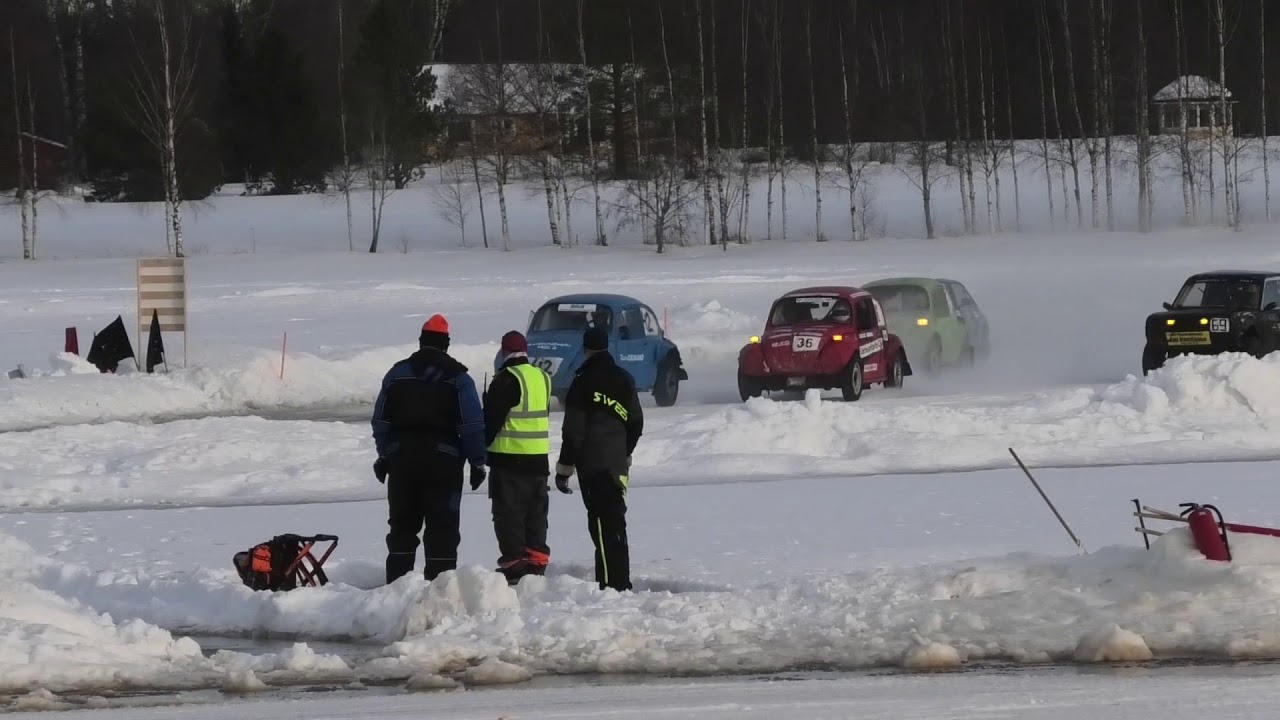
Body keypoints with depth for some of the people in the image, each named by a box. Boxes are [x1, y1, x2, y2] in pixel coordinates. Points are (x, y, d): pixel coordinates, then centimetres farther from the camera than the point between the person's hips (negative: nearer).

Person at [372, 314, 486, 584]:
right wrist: (477, 461, -1)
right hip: (443, 460, -3)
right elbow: (472, 425, -7)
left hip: (402, 459, 3)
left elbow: (381, 420, 8)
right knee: (442, 527, -1)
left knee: (402, 524, 12)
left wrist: (384, 455, 16)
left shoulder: (397, 373, 5)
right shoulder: (457, 377, -4)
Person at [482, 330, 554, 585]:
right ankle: (536, 561, 15)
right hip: (539, 458, 7)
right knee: (536, 515, 14)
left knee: (509, 515, -2)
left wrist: (483, 444, 1)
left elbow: (492, 418, -12)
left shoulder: (506, 380, -14)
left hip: (509, 459, -7)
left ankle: (514, 562, -6)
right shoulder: (542, 378, 8)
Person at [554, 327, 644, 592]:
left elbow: (573, 431, -11)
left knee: (602, 524, -7)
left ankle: (611, 582, -13)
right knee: (615, 523, 14)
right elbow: (636, 423, 19)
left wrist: (564, 468, -6)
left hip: (592, 463, -6)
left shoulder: (583, 383, -10)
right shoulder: (624, 380, 10)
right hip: (617, 463, 6)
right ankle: (621, 581, 18)